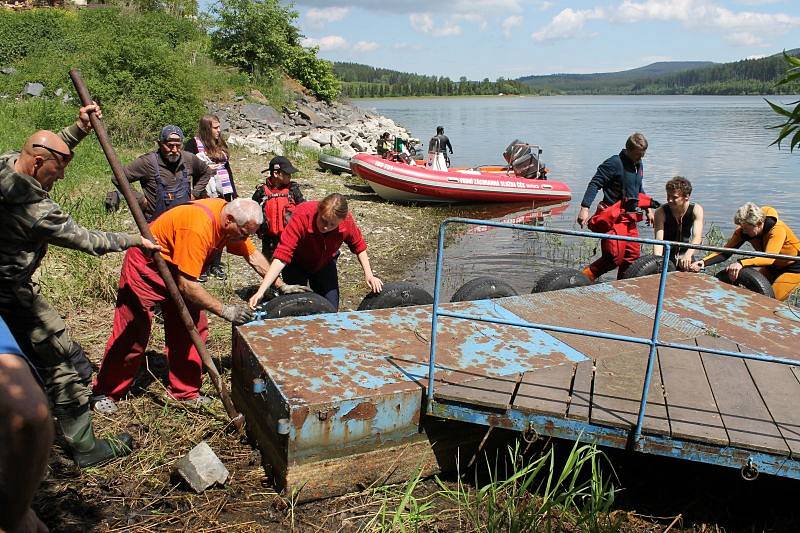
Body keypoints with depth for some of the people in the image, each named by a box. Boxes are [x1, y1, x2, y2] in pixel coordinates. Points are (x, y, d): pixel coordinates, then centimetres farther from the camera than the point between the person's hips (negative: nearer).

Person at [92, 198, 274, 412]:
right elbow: (186, 285, -37)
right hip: (145, 267, -8)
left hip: (176, 269, 8)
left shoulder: (231, 218, -14)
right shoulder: (197, 228, -38)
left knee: (193, 327, 3)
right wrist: (224, 310, -34)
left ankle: (185, 391, 14)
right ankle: (105, 393, 19)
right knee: (132, 334, 1)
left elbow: (253, 255, -2)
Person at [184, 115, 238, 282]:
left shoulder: (220, 145, 16)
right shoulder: (193, 144, -2)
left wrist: (233, 192, 18)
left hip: (223, 193, 6)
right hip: (205, 195, -5)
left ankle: (216, 265, 18)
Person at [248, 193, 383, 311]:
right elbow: (281, 257, -42)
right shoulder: (302, 215, -39)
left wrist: (368, 274, -15)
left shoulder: (347, 221, -29)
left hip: (326, 263, 3)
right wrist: (260, 292, -47)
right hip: (296, 263, -3)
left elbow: (359, 246, -6)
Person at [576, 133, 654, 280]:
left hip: (630, 217, 8)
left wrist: (648, 209, 28)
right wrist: (585, 208, -25)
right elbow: (595, 184, -16)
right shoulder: (614, 163, -11)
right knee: (615, 257, -16)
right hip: (613, 217, -8)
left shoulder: (639, 165, 15)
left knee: (632, 257, 8)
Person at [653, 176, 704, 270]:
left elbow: (697, 237, -28)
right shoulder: (661, 212, -17)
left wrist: (688, 255, -47)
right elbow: (658, 240, -27)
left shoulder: (696, 210, -14)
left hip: (685, 256, 1)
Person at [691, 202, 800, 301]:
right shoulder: (743, 230, -18)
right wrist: (704, 262, -39)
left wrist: (742, 263, -65)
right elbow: (726, 251, -21)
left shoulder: (777, 229, -34)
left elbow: (769, 257, -48)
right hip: (772, 268, 6)